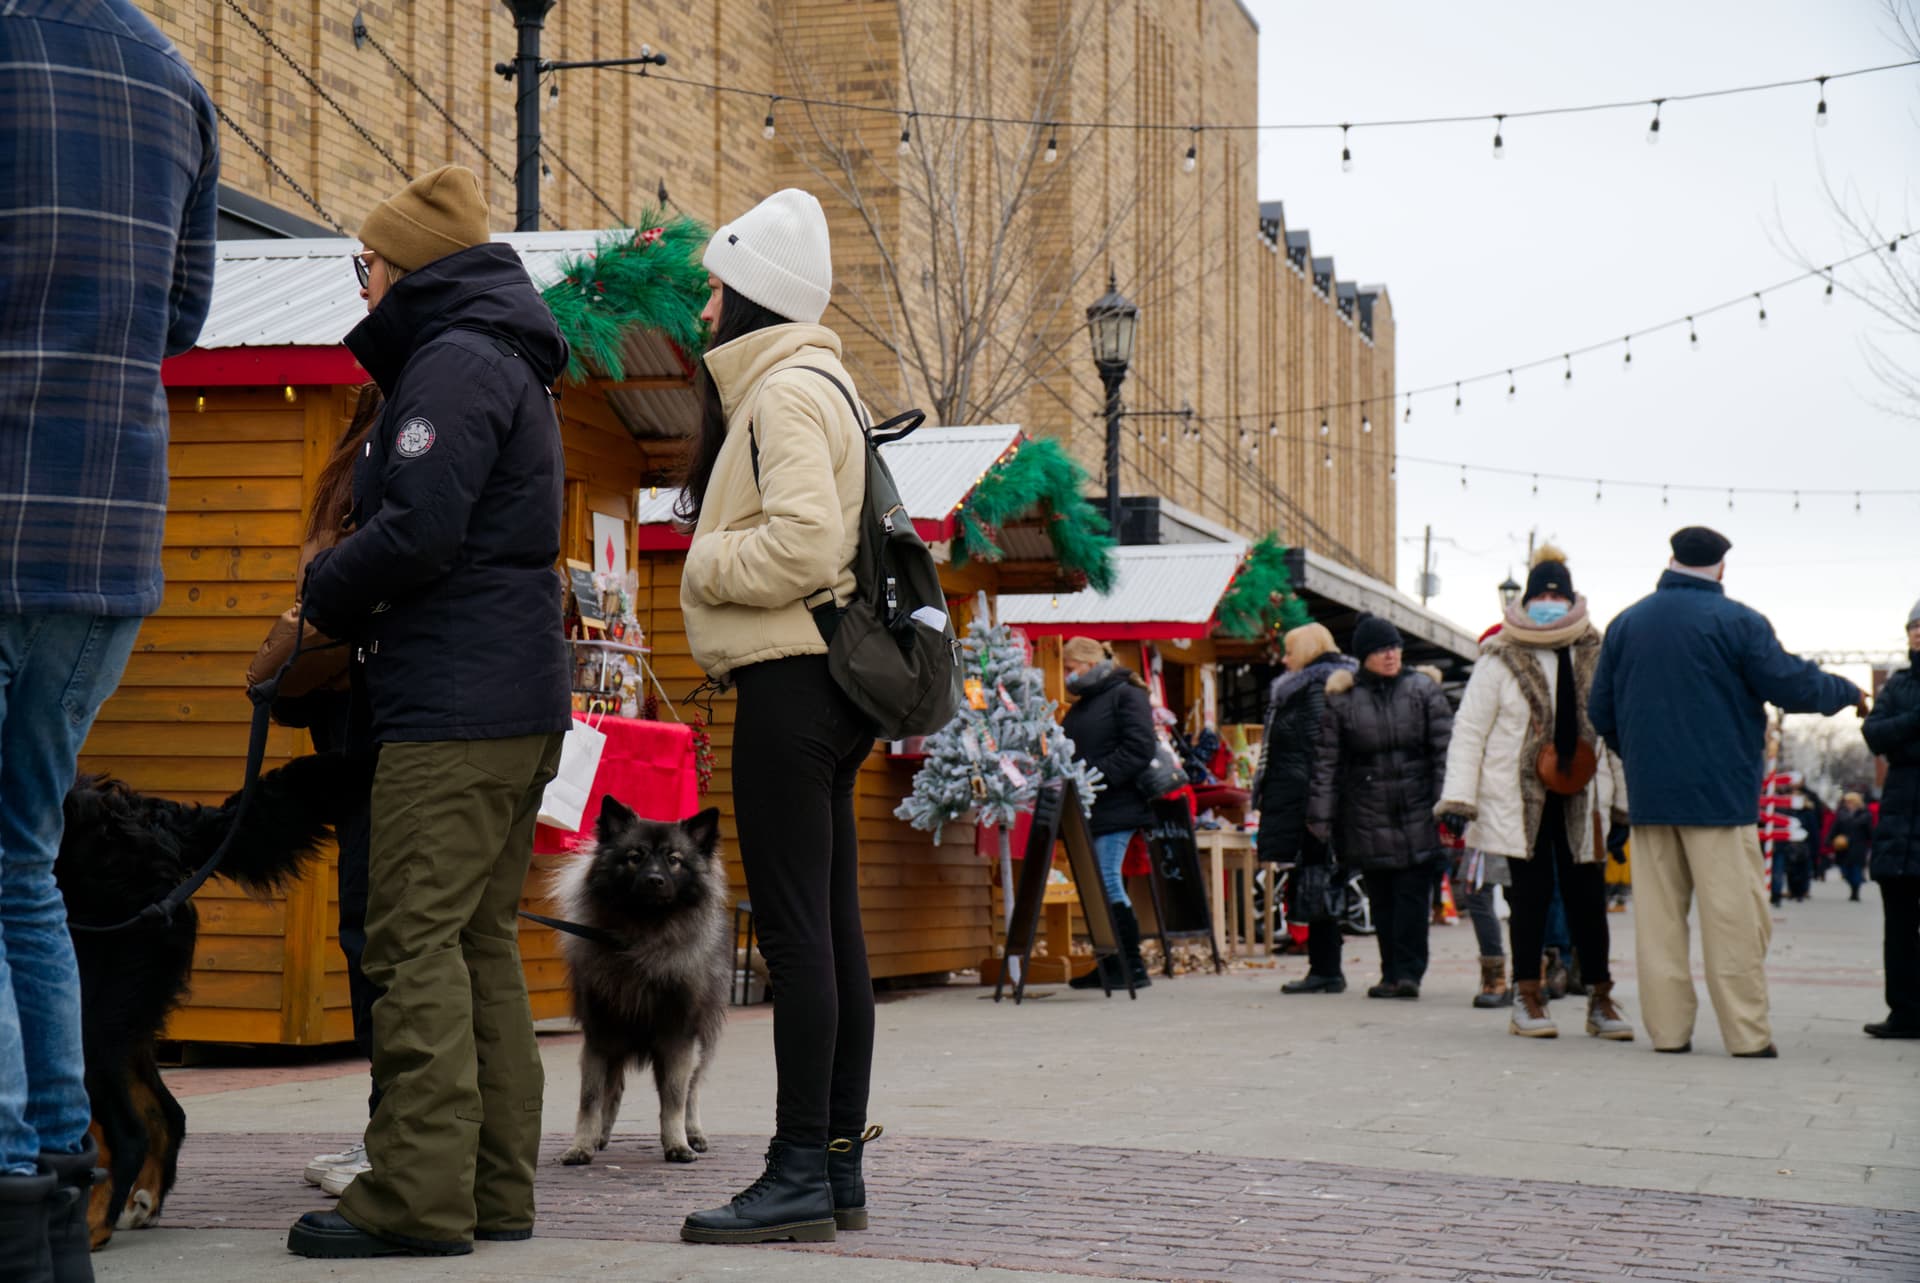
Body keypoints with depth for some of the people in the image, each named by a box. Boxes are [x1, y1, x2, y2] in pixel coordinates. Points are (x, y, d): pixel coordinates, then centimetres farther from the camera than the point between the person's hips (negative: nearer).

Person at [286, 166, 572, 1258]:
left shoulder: (454, 364, -10)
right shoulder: (510, 369, 23)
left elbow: (418, 534, -20)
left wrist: (326, 592, -2)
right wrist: (345, 592, 17)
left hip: (455, 707, -10)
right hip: (521, 701, 10)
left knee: (417, 941, -10)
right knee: (482, 940, 11)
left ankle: (419, 1196, -11)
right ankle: (496, 1191, 13)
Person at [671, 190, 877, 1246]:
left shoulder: (787, 389, -11)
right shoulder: (814, 383, 21)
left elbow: (803, 540, -23)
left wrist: (703, 564, -9)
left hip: (790, 683, -11)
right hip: (822, 681, 11)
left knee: (796, 931, -10)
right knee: (832, 930, 11)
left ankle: (800, 1174, -9)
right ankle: (838, 1158, 16)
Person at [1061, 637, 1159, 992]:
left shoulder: (1126, 695, -6)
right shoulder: (1081, 707, 21)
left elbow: (1139, 749, -16)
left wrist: (1097, 777, -20)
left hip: (1117, 806, -8)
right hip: (1089, 809, 8)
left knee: (1108, 882, -11)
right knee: (1096, 886, 7)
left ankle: (1132, 966, -6)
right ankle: (1109, 965, 14)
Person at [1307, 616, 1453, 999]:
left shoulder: (1423, 690, 3)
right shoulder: (1342, 698, 3)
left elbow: (1445, 748, 1)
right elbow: (1326, 760, 4)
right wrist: (1321, 815, 0)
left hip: (1417, 810, -1)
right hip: (1368, 815, 1)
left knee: (1412, 891, -7)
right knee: (1381, 896, 4)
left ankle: (1407, 971, -7)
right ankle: (1393, 973, 11)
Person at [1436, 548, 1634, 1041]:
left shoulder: (1596, 657, 7)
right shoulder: (1500, 660, -2)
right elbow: (1468, 731, -2)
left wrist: (1625, 802, 12)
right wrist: (1458, 798, -8)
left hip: (1580, 797, 3)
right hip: (1518, 800, -3)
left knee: (1587, 897, 4)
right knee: (1532, 894, 0)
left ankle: (1601, 1000, 14)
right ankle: (1527, 1000, 9)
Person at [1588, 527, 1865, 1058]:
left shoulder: (1625, 623, 9)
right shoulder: (1738, 622, -5)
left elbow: (1600, 713, 12)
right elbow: (1791, 686, -5)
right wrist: (1847, 692, 13)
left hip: (1649, 791, 4)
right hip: (1719, 790, -4)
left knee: (1658, 911, 7)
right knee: (1733, 913, -2)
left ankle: (1668, 1028, 6)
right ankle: (1747, 1032, -2)